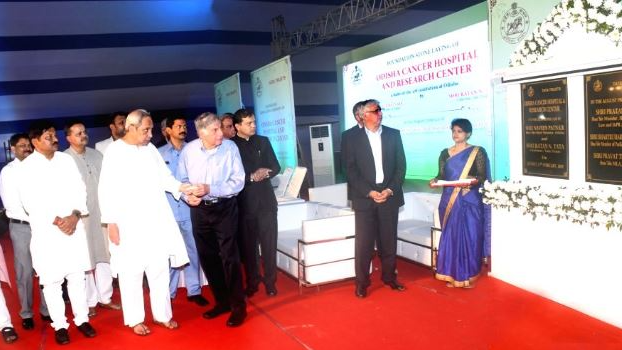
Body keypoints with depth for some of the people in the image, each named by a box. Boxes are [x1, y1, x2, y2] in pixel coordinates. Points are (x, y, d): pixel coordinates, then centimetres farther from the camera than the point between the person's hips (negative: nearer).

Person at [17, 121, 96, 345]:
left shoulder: (66, 160, 7)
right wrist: (56, 221, -15)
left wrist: (75, 216, -9)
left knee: (77, 276, 8)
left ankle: (82, 319, 21)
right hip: (46, 231, -3)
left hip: (73, 227, 3)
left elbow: (79, 190, 5)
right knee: (52, 280, 4)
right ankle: (60, 325, 18)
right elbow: (30, 203, -9)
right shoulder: (27, 167, -3)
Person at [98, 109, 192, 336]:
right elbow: (107, 190, -8)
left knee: (160, 270, 11)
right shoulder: (114, 152, -7)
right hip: (128, 223, -4)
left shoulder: (150, 149, 7)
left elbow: (164, 176, 11)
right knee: (131, 273, 5)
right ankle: (135, 319, 21)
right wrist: (111, 223, -10)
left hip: (155, 221, 5)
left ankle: (162, 314, 26)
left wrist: (181, 187, -7)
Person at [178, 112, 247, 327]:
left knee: (229, 257, -5)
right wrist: (187, 195, -15)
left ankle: (238, 306, 10)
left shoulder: (230, 148, -11)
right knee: (207, 258, 11)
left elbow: (238, 182, -13)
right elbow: (182, 179, 5)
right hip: (199, 210, 4)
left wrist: (210, 189, -22)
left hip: (224, 208, -3)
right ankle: (221, 301, 29)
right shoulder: (189, 150, -4)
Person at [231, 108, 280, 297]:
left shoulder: (263, 141, 11)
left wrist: (266, 173, -10)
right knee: (248, 245, 7)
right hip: (244, 202, -2)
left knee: (269, 243, 4)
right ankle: (252, 282, 19)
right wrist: (252, 177, -16)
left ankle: (270, 281, 16)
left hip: (266, 199, 3)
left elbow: (276, 167, 9)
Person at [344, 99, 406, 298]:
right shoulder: (353, 138, 0)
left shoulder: (393, 135, 7)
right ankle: (361, 282, 11)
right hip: (364, 198, -2)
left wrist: (390, 190, -7)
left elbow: (401, 165, 5)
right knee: (363, 242, 0)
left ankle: (389, 276, 25)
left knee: (389, 240, 9)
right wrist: (369, 192, -12)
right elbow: (351, 171, -3)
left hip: (389, 196, 2)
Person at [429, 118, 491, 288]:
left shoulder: (478, 152, 1)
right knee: (450, 237, 3)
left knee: (469, 237, -1)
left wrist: (473, 180, -24)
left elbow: (483, 176, -4)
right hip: (449, 201, 3)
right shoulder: (445, 153, 11)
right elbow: (442, 175, 9)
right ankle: (452, 275, 13)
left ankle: (467, 276, 11)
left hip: (470, 202, -3)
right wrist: (435, 180, -12)